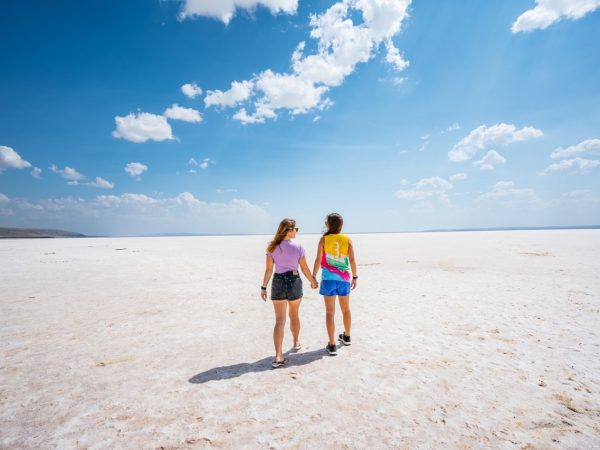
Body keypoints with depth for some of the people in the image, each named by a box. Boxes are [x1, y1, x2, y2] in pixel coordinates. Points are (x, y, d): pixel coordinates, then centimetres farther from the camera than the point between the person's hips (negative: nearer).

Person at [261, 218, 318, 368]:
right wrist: (313, 281, 12)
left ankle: (278, 357, -5)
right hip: (294, 282, -1)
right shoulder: (298, 247, -8)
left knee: (279, 320, 2)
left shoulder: (272, 247, -3)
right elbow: (305, 268, -3)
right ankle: (296, 343, 44)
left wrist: (263, 287, 3)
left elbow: (269, 269, -4)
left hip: (278, 282, 1)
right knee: (294, 315, 22)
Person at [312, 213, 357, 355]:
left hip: (328, 278, -3)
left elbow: (318, 260, -8)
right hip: (344, 278, 3)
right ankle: (347, 337, 40)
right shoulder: (347, 240, -1)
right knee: (346, 309, 21)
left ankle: (332, 345, 6)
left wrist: (313, 277, 1)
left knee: (330, 312, 4)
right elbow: (352, 260, -1)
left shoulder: (324, 239, -6)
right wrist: (355, 277, 10)